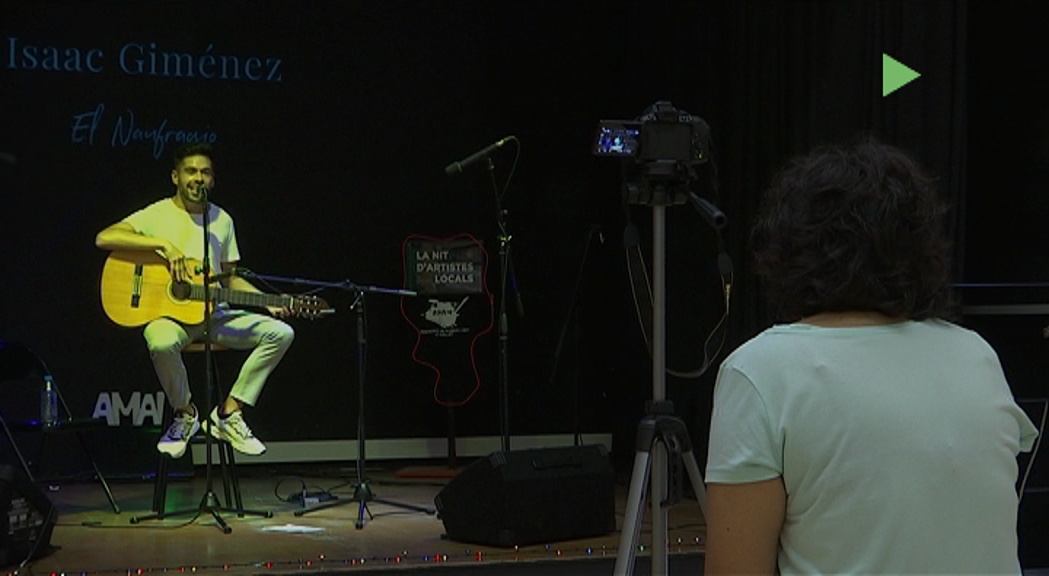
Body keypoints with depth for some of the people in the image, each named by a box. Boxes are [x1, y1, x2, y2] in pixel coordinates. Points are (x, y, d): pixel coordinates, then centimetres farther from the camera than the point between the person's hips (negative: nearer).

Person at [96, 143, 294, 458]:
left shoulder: (222, 220, 13)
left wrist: (267, 303, 2)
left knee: (280, 332, -12)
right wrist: (164, 244, -25)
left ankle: (229, 412, -4)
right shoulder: (158, 215, -4)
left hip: (213, 313, 5)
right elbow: (104, 238, -19)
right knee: (162, 342, -40)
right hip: (167, 312, -5)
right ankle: (185, 413, -10)